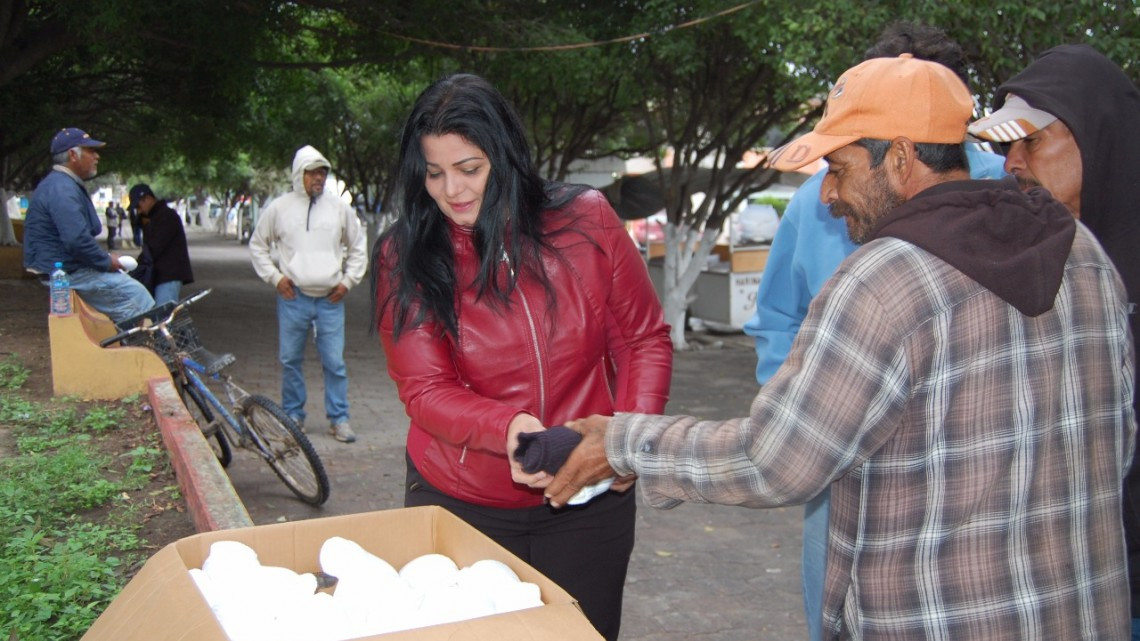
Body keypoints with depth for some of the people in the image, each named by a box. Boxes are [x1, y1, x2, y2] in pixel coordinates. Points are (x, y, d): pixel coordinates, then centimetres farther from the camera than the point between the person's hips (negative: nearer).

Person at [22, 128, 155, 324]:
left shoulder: (65, 185, 15)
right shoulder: (62, 189, -21)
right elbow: (77, 240, -31)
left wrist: (105, 259, 10)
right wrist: (106, 261, -17)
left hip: (71, 266, 11)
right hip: (67, 273, -11)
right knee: (134, 294, -12)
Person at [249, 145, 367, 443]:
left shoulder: (339, 207, 4)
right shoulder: (279, 208, 2)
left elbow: (358, 247, 15)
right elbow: (257, 244, 13)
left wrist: (348, 280, 5)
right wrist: (274, 276, 2)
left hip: (330, 299, 0)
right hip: (293, 297, 0)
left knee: (334, 362, -1)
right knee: (290, 360, 8)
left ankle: (339, 419, 9)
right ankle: (293, 415, 23)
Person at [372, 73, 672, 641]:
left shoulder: (586, 220, -8)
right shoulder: (404, 257, -9)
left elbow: (645, 339, 0)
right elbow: (425, 390, -13)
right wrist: (507, 428, -31)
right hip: (457, 505, 0)